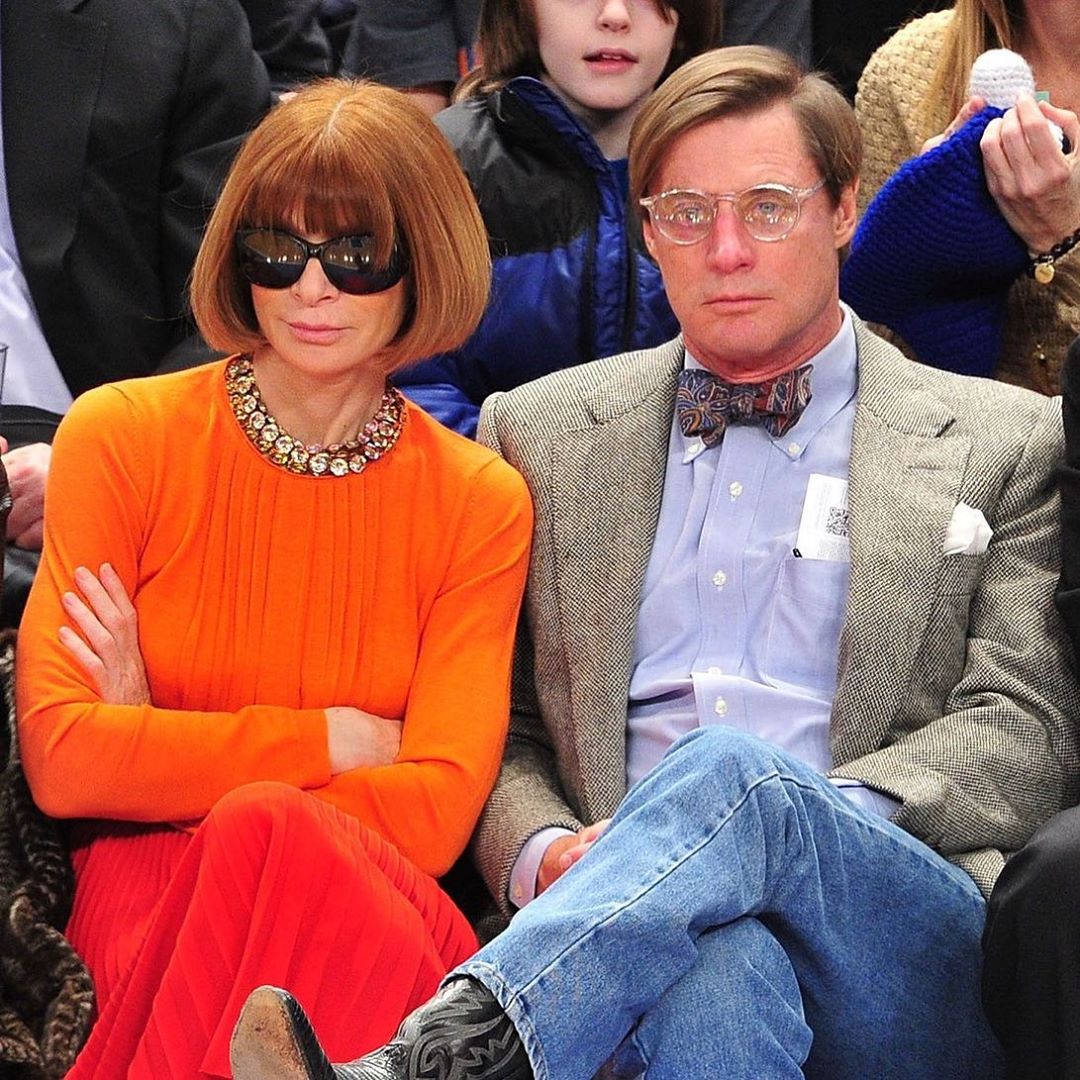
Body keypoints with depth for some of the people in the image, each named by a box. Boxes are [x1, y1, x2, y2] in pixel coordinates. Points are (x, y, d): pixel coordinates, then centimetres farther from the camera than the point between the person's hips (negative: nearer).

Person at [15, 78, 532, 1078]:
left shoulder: (481, 502, 7)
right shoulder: (121, 438, 4)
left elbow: (436, 812, -4)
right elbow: (62, 759, -5)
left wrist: (165, 758, -9)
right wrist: (334, 741, -5)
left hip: (380, 903, 0)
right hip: (143, 893, 0)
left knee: (269, 838, -37)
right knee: (267, 838, -37)